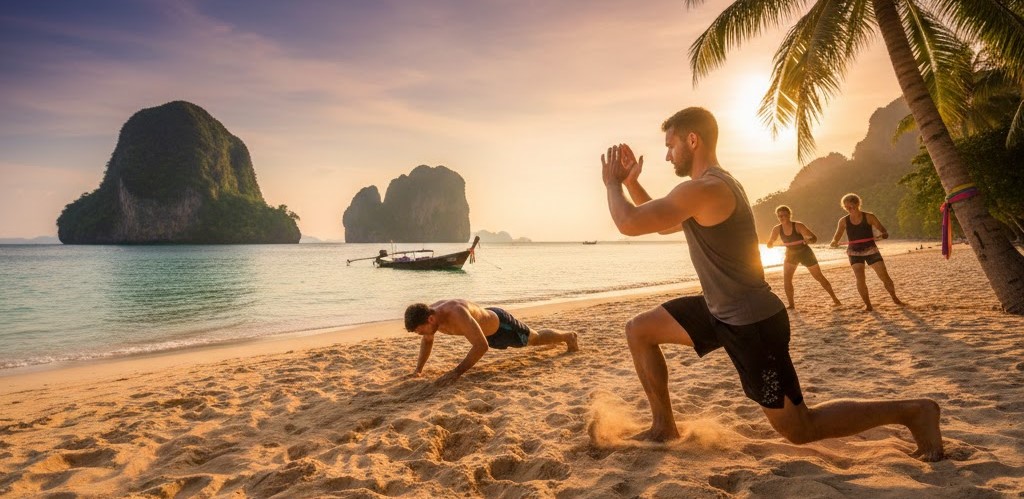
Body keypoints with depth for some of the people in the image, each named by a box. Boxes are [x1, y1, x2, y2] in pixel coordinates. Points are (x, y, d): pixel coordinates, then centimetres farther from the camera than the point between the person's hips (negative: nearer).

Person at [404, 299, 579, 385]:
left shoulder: (456, 313, -47)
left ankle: (569, 337, 46)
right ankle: (557, 341, 63)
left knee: (535, 338, 19)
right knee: (530, 339, 34)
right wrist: (418, 368, -8)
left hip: (501, 324, -8)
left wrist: (457, 372, -48)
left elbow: (482, 345, -49)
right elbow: (427, 341, 1)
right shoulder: (429, 312, -22)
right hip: (489, 332, 8)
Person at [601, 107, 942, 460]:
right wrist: (631, 181, 11)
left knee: (799, 430, 3)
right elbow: (660, 223, 21)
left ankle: (913, 411, 17)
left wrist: (612, 182, -7)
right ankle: (664, 427, 18)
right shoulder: (715, 186, 10)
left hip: (753, 324, -10)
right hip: (723, 312, 10)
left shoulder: (703, 190, -23)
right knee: (638, 331, 9)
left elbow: (629, 223, -27)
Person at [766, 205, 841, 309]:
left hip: (805, 253, -3)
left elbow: (814, 238, -28)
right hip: (791, 255, 3)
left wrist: (808, 240, -51)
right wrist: (771, 244, -27)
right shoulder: (777, 229, -13)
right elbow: (769, 244, -3)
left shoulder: (798, 226, -25)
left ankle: (835, 299, 18)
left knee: (819, 277, 4)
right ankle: (791, 305, 0)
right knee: (786, 279, -10)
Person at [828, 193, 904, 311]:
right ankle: (867, 304, -2)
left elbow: (884, 232, -4)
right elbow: (836, 238, 2)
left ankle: (895, 298, 23)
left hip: (871, 250, -1)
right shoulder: (844, 221, -1)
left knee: (885, 276, 0)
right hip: (855, 253, 1)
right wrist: (834, 242, -22)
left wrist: (882, 235, -29)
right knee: (860, 279, -15)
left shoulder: (869, 217, -6)